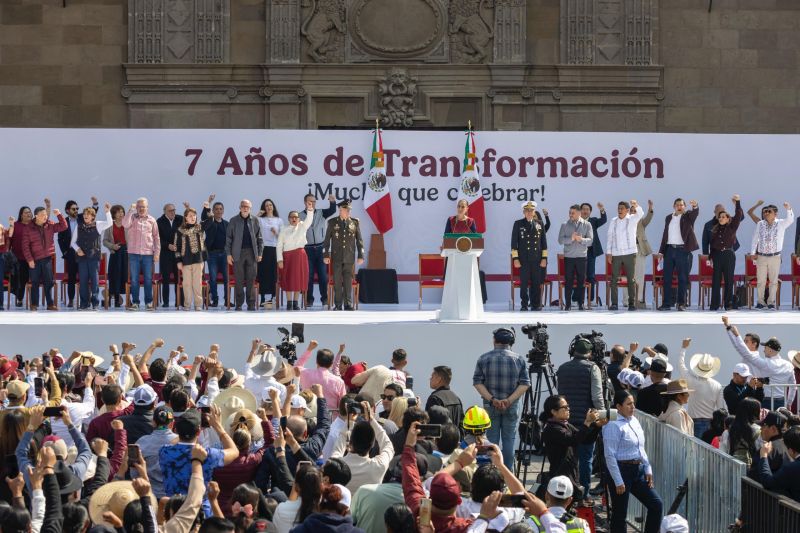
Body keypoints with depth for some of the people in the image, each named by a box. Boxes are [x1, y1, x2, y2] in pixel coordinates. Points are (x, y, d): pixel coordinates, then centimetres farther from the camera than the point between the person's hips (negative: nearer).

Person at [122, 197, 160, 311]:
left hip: (148, 254, 1)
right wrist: (131, 210, -15)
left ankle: (149, 302, 9)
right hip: (133, 253, -1)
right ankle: (135, 302, 6)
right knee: (134, 279, 1)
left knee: (148, 279, 3)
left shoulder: (151, 220, 9)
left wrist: (157, 252, 4)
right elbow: (125, 224, -16)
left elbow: (156, 237, 11)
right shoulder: (132, 218, 5)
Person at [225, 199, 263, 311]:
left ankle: (251, 304, 4)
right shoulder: (233, 221, 4)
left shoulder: (254, 220, 8)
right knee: (239, 280, 0)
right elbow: (228, 238, 5)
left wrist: (259, 253, 4)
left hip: (251, 253, 1)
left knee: (251, 280, 0)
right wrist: (228, 254, -2)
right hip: (238, 253, -1)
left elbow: (259, 238, 10)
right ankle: (239, 304, 6)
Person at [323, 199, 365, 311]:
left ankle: (348, 304, 4)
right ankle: (338, 305, 8)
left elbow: (359, 240, 6)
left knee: (348, 281, -1)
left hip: (349, 257, 0)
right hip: (336, 257, 0)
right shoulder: (332, 222, 3)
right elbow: (327, 240, 4)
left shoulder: (355, 222, 4)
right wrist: (325, 255, -1)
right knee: (337, 282, 2)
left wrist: (361, 256, 1)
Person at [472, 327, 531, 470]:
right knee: (509, 441, 6)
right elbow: (524, 383, -6)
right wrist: (509, 400, -12)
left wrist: (492, 399, -11)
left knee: (491, 442, 6)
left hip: (490, 406, 0)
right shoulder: (519, 359, -1)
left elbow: (477, 382, -5)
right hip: (512, 408, 0)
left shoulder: (483, 359, -1)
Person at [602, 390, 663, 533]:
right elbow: (610, 455, -17)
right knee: (620, 514, 1)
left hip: (639, 470, 8)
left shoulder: (634, 421, 10)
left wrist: (648, 469, 12)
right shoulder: (613, 426, -15)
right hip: (622, 470, -8)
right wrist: (618, 481, -18)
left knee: (657, 505, 5)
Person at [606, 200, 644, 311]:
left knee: (631, 279, -1)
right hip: (616, 254, 2)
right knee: (614, 279, 1)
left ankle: (632, 303, 2)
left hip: (630, 253, -2)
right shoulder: (613, 221, 8)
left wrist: (636, 206, -42)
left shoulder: (632, 219, 0)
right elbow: (609, 237, 10)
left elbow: (640, 214, -20)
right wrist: (608, 252, 3)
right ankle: (614, 303, 5)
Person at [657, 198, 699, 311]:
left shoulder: (688, 216, 2)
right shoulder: (668, 218, 14)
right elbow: (665, 234, 17)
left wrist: (695, 206, -43)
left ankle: (681, 303, 2)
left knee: (683, 278, -2)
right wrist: (661, 251, 13)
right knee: (667, 278, 3)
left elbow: (695, 213, -20)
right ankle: (667, 303, 8)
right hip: (669, 250, 4)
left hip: (683, 250, -4)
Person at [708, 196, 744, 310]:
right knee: (716, 280, 2)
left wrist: (737, 202, -16)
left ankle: (728, 304, 2)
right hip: (717, 255, 3)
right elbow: (711, 244, 12)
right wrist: (711, 257, 9)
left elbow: (738, 216, -9)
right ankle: (714, 305, 4)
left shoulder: (732, 227, 2)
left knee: (729, 280, -1)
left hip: (729, 255, -3)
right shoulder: (715, 229, 9)